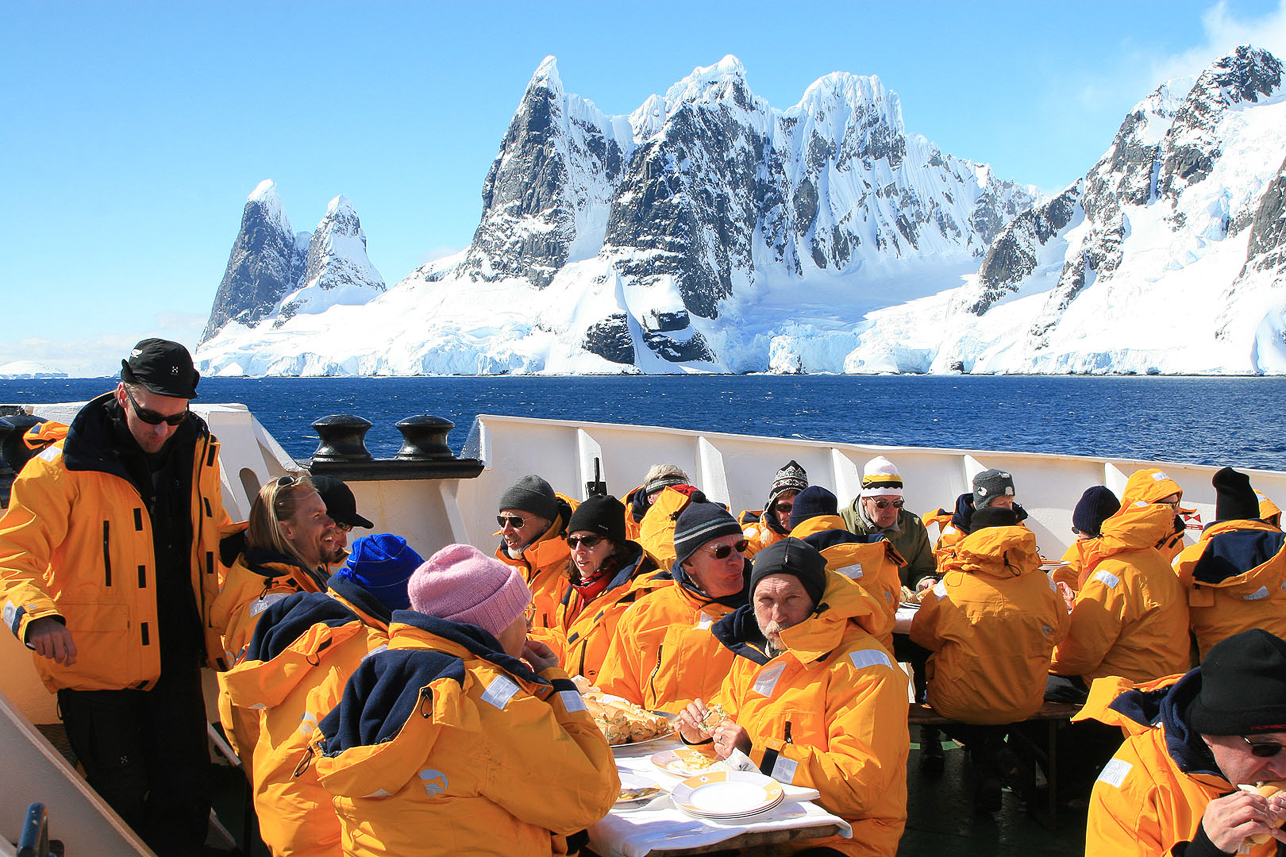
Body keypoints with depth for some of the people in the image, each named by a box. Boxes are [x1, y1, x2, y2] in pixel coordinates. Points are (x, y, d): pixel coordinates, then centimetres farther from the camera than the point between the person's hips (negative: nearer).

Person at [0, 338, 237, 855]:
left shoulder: (197, 453, 4)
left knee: (186, 793, 11)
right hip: (97, 660, -4)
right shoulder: (65, 467, -13)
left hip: (175, 657, 5)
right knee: (122, 796, 3)